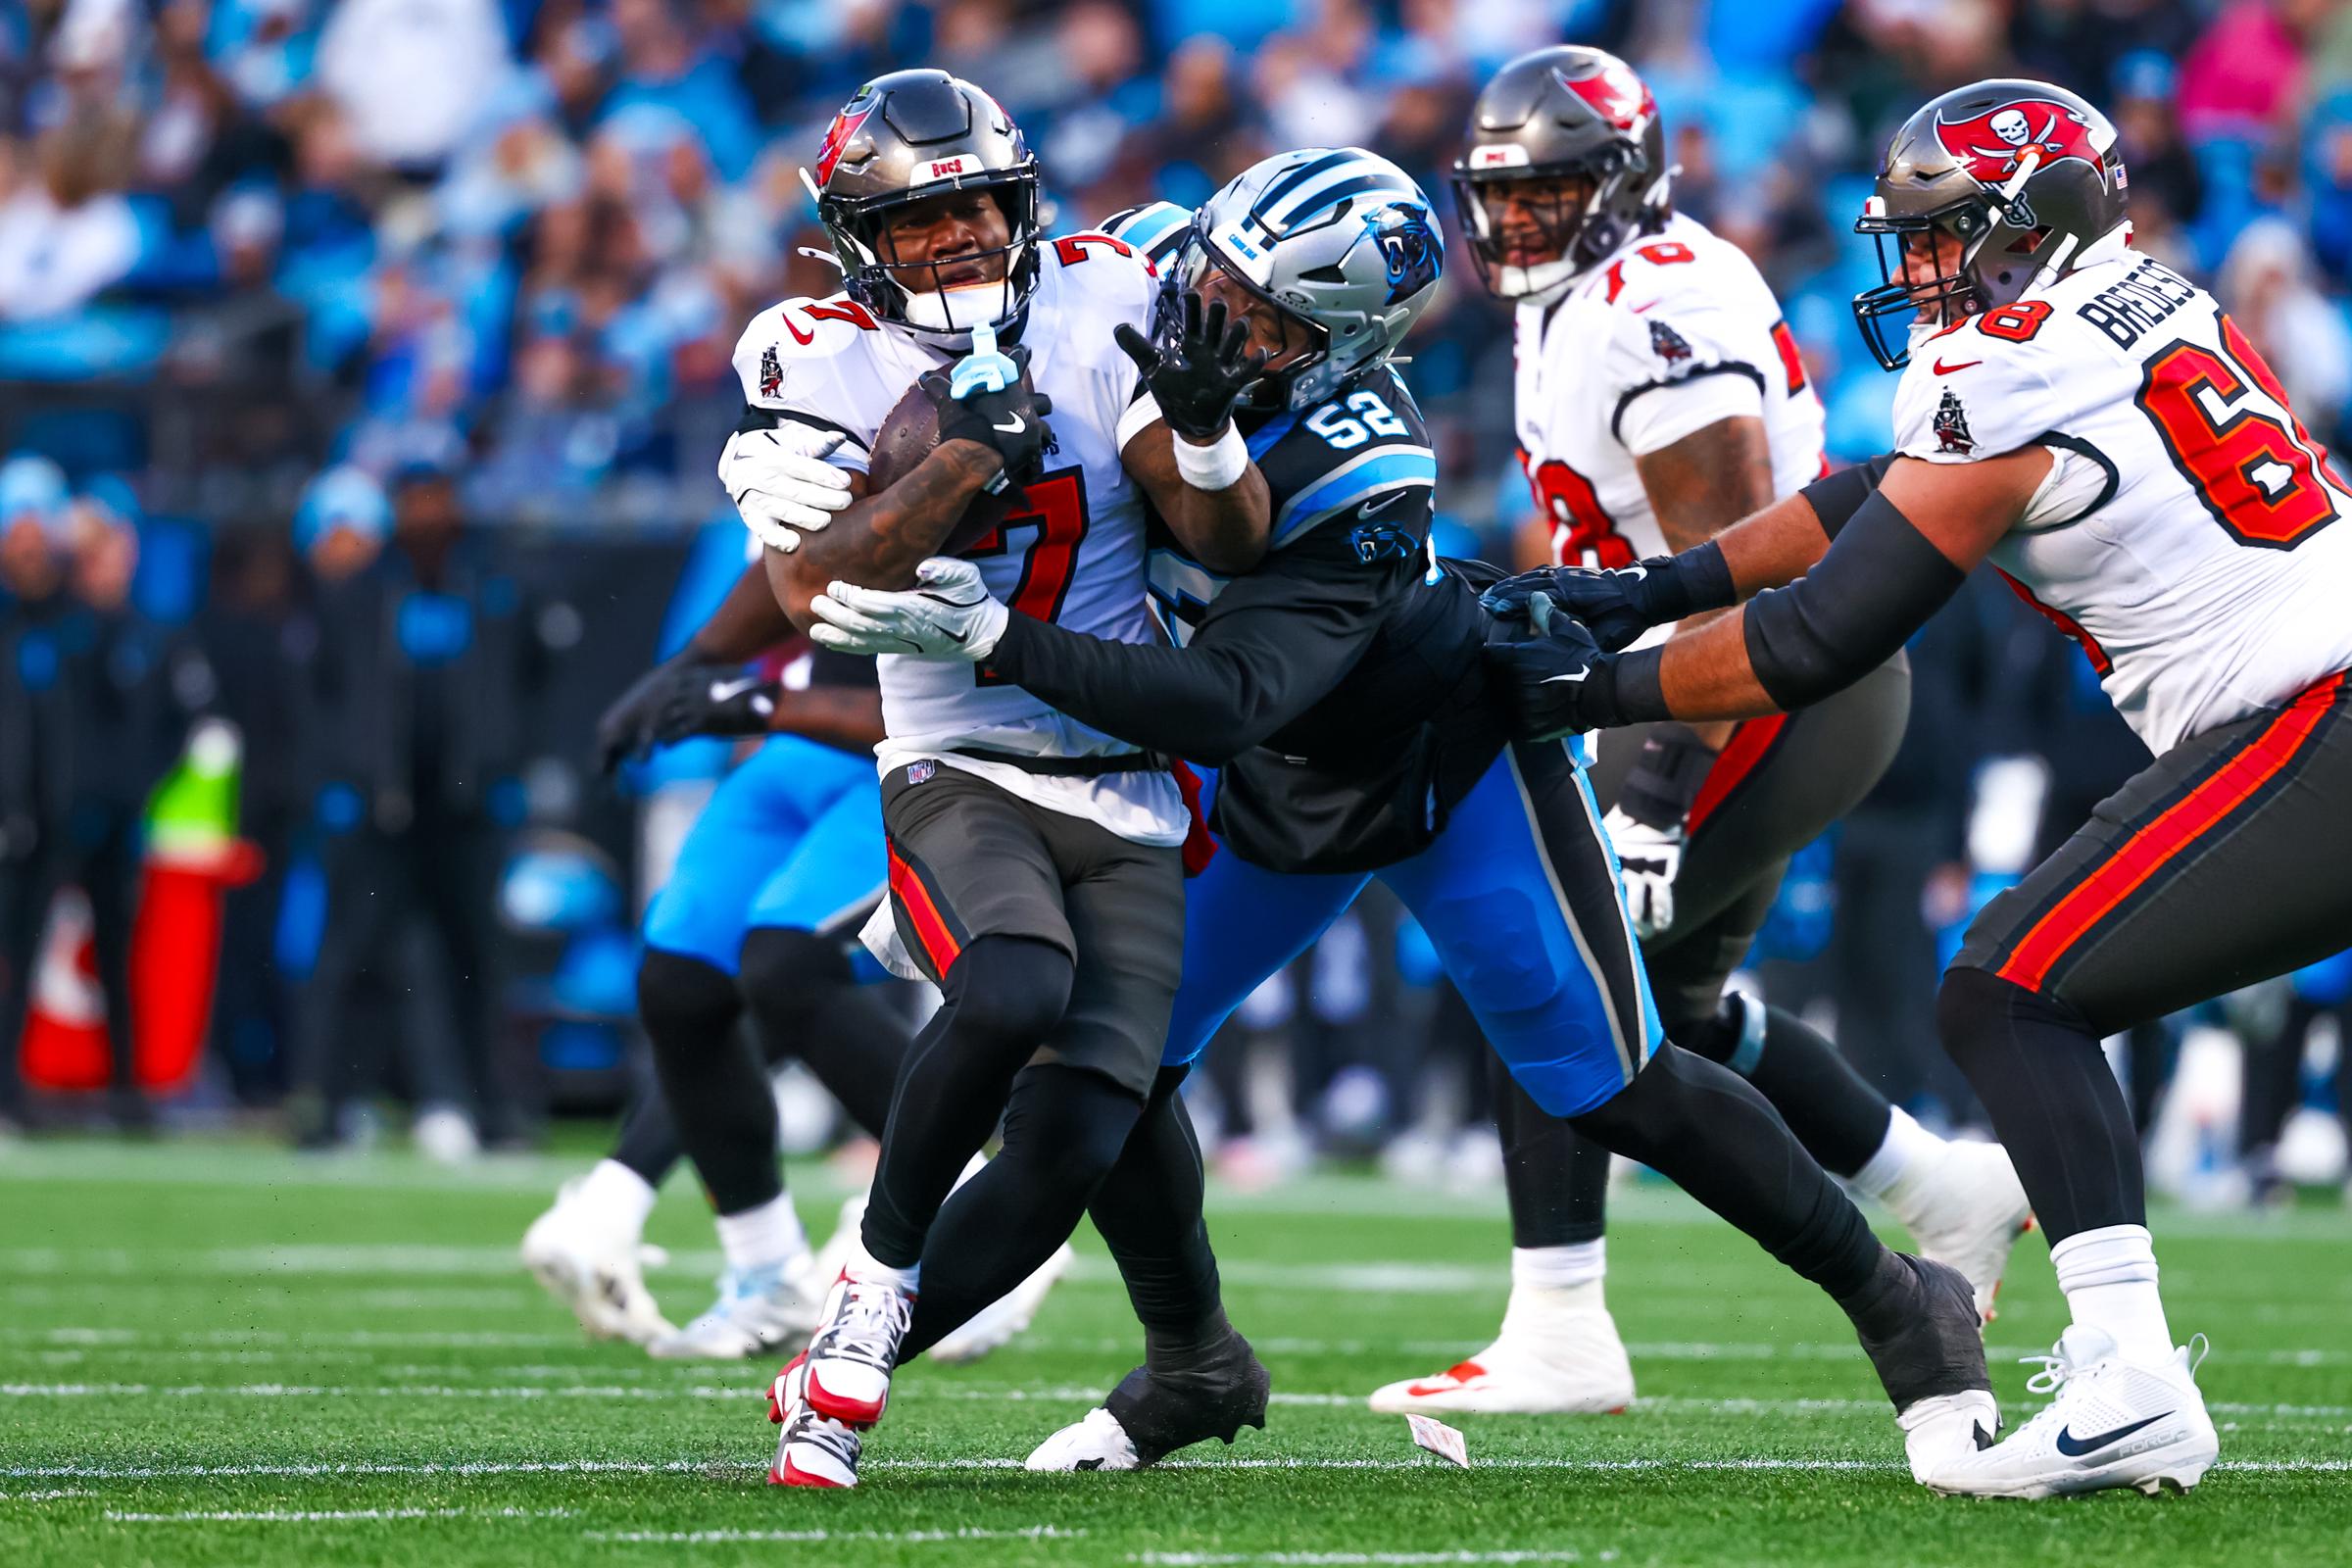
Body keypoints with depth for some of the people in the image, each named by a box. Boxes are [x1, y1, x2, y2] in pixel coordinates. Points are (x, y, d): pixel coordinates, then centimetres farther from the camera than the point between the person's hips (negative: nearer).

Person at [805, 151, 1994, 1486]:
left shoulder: (1353, 479, -39)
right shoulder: (1151, 271, -21)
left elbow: (1225, 705, -45)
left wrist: (996, 638, -50)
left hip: (1446, 763, -6)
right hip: (1278, 784, 6)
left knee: (1619, 1092, -1)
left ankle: (1899, 1305, 17)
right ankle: (1191, 1369, 19)